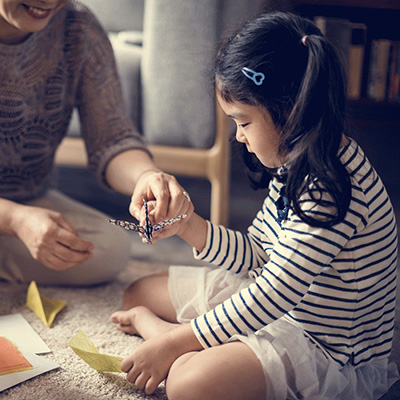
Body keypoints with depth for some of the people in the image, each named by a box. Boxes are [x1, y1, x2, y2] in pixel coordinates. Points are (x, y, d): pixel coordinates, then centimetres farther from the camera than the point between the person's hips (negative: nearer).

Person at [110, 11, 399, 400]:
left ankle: (152, 325, -8)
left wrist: (172, 343, -23)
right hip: (280, 301, 9)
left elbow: (274, 296, -29)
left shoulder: (332, 191, -30)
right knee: (138, 292, 15)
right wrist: (189, 226, -6)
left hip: (329, 350, -9)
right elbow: (257, 257, 9)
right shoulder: (296, 166, 1)